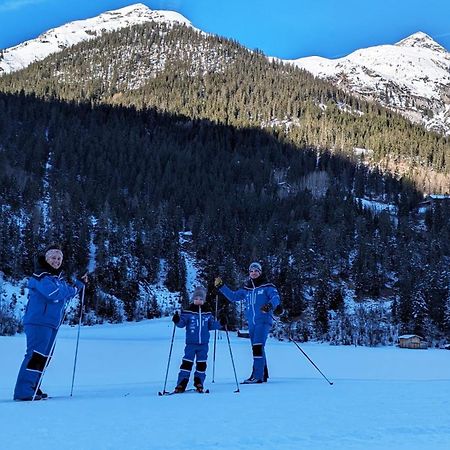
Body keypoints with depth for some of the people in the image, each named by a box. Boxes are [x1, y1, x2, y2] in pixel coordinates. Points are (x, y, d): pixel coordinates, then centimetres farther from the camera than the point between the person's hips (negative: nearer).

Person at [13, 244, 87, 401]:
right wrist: (72, 289, -10)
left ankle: (32, 387, 18)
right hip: (39, 321, -9)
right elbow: (54, 294, -23)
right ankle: (23, 391, -13)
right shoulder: (41, 275, -9)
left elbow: (66, 295, 24)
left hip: (52, 323, 9)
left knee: (44, 356, 11)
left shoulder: (58, 277, 19)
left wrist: (79, 283, 13)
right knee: (36, 354, -13)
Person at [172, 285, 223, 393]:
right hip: (191, 343, -3)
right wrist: (177, 320, -27)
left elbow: (211, 325, 15)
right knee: (187, 362, -7)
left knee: (201, 363, 8)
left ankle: (199, 383, 20)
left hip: (203, 344, 3)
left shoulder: (207, 313, 8)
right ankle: (181, 384, -2)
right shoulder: (187, 312, -2)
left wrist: (220, 323, 0)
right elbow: (182, 323, -7)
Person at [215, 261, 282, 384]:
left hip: (263, 320, -6)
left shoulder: (267, 286, 1)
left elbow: (275, 297, -12)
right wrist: (221, 286, 17)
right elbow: (233, 296, 23)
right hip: (251, 323, 6)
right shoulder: (246, 289, 16)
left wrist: (270, 305, -33)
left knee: (258, 346, -17)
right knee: (257, 349, 10)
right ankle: (263, 375, 20)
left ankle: (257, 376, -19)